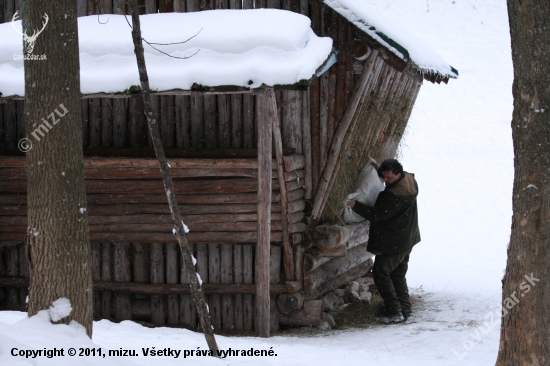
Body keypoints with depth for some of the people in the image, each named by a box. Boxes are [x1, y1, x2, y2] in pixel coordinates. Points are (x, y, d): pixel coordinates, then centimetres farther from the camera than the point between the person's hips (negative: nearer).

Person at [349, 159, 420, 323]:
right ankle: (405, 309, 20)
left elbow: (376, 215, -26)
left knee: (381, 273, -1)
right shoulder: (409, 179, 1)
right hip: (406, 240, 10)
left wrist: (355, 205, -23)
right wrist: (380, 169, 14)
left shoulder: (395, 196, -29)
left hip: (393, 244, -10)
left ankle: (394, 311, -3)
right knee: (398, 275, 18)